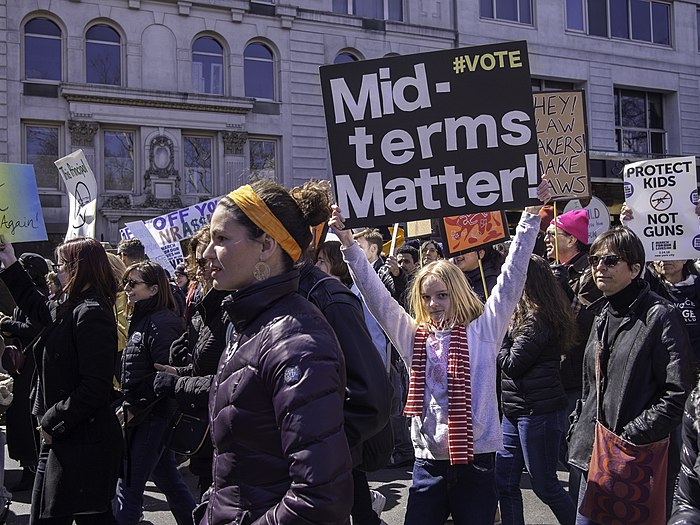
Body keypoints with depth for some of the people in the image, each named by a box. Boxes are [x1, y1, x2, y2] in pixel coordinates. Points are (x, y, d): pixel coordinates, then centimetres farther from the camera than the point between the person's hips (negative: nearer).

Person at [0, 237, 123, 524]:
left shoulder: (92, 313, -18)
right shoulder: (72, 309, 11)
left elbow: (95, 388, -24)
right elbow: (37, 306, 35)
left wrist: (53, 422, -16)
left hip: (83, 444, -10)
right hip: (61, 436, 10)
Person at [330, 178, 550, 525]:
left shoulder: (483, 330, 1)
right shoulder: (414, 337, 6)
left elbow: (512, 280, -3)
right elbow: (377, 298, 2)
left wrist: (531, 216, -8)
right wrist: (348, 244, -6)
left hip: (475, 461, -2)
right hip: (429, 463, 2)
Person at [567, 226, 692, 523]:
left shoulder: (660, 316, -11)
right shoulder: (603, 315, 12)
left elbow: (678, 395, -16)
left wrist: (631, 438, -18)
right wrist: (577, 429, 11)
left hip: (642, 460, -7)